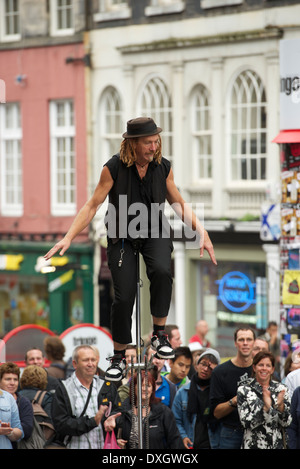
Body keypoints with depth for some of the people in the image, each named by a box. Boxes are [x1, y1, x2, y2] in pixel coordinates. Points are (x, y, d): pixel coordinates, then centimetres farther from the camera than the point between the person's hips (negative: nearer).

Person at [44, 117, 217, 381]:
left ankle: (159, 334, -12)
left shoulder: (163, 167, -6)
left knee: (162, 271, -31)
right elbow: (92, 206, -11)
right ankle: (119, 357, 11)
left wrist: (201, 232, -4)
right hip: (122, 236, -1)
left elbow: (179, 205, 6)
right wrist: (69, 237, -19)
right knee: (123, 297, -11)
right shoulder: (114, 168, -15)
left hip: (154, 233, 1)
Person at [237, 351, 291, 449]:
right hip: (253, 445, -2)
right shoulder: (244, 390, -4)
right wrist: (265, 407, -25)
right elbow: (246, 423, -12)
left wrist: (280, 405, -19)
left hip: (277, 444, 2)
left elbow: (286, 423, -1)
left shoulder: (281, 389, 1)